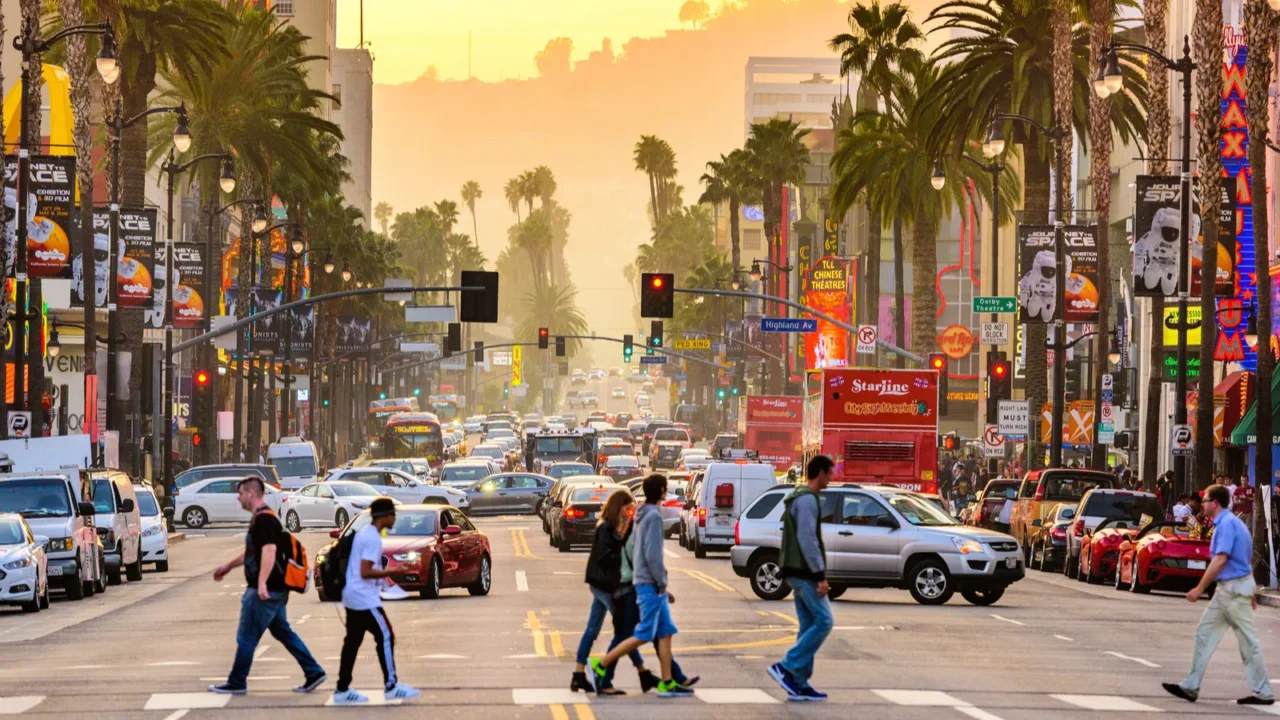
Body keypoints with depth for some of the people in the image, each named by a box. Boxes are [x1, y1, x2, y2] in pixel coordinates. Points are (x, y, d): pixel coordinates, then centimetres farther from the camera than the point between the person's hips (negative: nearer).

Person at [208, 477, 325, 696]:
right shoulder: (260, 518, 17)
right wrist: (228, 567, 37)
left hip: (264, 592, -10)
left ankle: (236, 683, 7)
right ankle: (313, 673, 11)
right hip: (276, 590, 10)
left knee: (246, 637, -1)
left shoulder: (264, 519, -16)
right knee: (283, 632, 13)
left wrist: (262, 583, -38)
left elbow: (269, 551, -29)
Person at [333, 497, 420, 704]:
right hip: (365, 599, -10)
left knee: (352, 641, 9)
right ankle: (391, 686, -2)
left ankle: (342, 690, 10)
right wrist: (392, 572, -20)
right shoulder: (373, 539, -17)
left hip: (353, 597, 10)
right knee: (385, 637, -4)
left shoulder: (364, 533, 13)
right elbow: (365, 572, -23)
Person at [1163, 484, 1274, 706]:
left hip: (1234, 588, -10)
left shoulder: (1227, 524, -17)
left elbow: (1220, 560, -23)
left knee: (1248, 641, -3)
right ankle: (1190, 687, 11)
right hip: (1227, 589, 10)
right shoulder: (1228, 522, 14)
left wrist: (1199, 589, -20)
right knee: (1205, 633, 10)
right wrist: (1251, 594, 23)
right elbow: (1246, 559, 19)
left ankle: (1262, 693, 3)